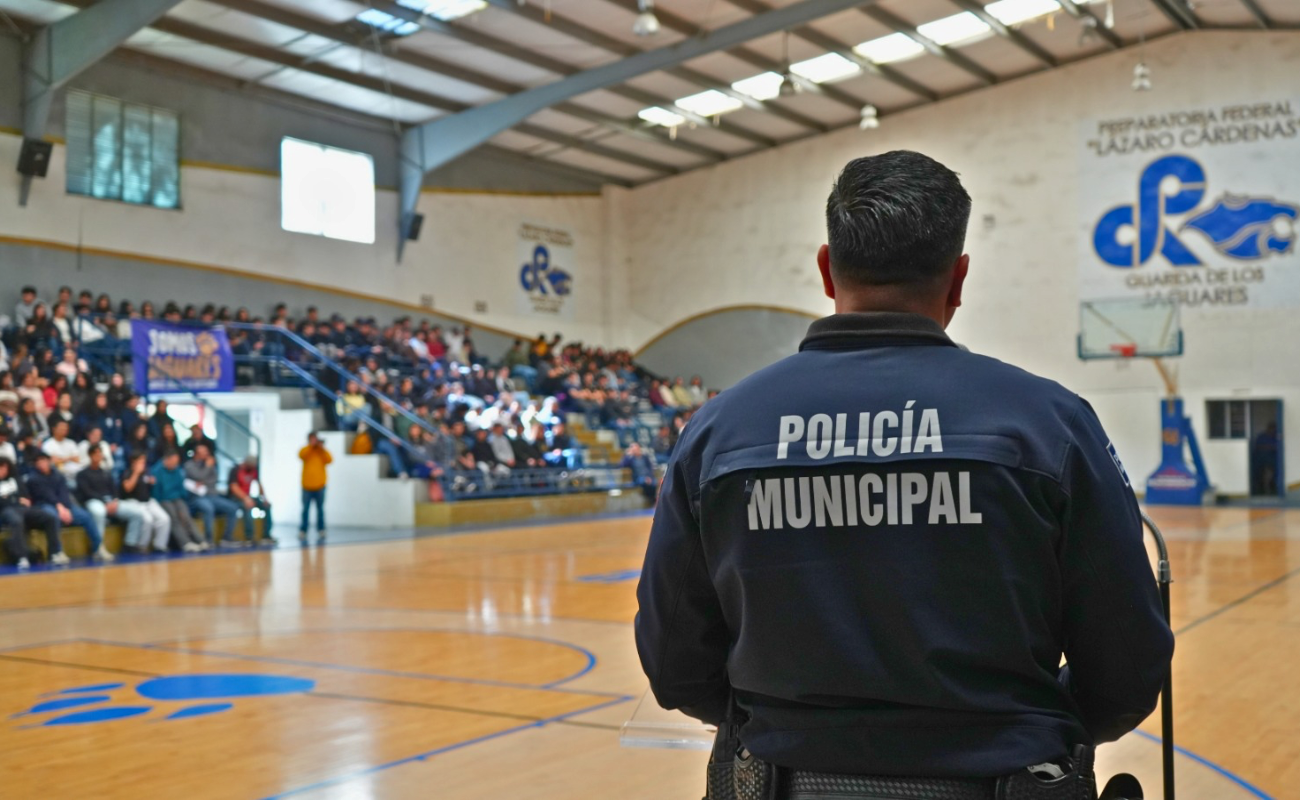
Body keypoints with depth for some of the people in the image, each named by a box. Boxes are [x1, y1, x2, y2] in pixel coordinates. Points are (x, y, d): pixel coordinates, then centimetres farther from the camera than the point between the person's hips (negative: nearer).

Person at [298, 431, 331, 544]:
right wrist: (311, 445, -17)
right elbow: (301, 455, -16)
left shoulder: (323, 451, 10)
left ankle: (321, 533, 5)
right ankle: (303, 533, 8)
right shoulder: (306, 450, 7)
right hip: (307, 486, -1)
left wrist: (322, 448, -9)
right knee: (306, 510, 2)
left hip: (320, 486, 1)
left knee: (320, 510, 2)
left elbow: (330, 460, -7)